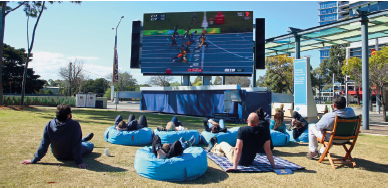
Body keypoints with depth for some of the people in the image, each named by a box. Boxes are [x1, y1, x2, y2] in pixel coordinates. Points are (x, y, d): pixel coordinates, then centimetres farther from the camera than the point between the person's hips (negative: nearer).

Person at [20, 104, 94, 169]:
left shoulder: (49, 125, -22)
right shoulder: (75, 125, -32)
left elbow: (43, 145, -16)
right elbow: (76, 145, -29)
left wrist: (35, 160, -5)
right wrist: (79, 162, -22)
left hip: (57, 156, 4)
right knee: (91, 145, 21)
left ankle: (83, 140, 52)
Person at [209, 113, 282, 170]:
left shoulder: (242, 130, -27)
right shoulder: (264, 132, -15)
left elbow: (238, 149, -30)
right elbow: (268, 150, -14)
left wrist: (234, 167, -30)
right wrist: (273, 165, -6)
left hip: (238, 160, -4)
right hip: (249, 161, 5)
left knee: (223, 144, 23)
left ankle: (213, 148, 58)